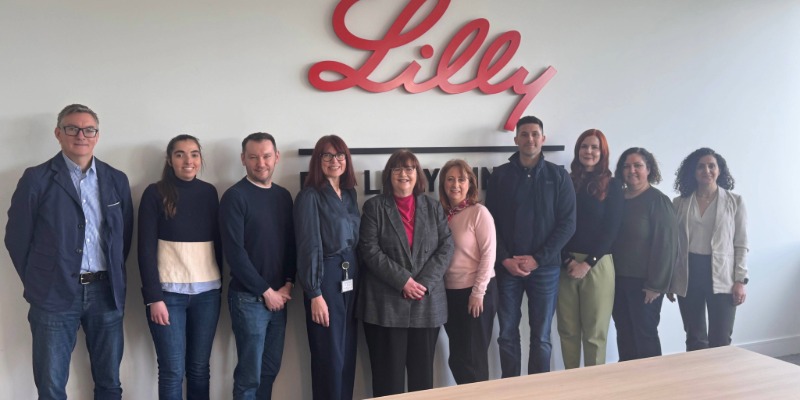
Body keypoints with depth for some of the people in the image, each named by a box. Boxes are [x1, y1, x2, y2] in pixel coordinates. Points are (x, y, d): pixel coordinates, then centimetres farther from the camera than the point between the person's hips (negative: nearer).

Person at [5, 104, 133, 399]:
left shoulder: (117, 180, 6)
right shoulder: (36, 179, -3)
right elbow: (17, 237, 1)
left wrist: (112, 277, 8)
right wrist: (38, 281, 4)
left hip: (106, 292, 3)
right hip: (55, 295, -2)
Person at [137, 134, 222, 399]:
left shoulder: (209, 192, 7)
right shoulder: (155, 193, -3)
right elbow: (146, 248, -6)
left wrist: (220, 283, 7)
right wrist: (153, 297, -10)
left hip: (207, 291, 3)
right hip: (169, 291, -3)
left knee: (200, 368, 9)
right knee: (172, 370, 2)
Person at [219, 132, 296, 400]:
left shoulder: (283, 196, 10)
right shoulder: (235, 196, -9)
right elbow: (234, 252, -14)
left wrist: (287, 286, -1)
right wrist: (266, 291, -11)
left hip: (279, 297, 6)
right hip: (249, 298, -6)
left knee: (270, 369, 13)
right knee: (250, 374, 0)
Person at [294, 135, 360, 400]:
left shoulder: (350, 194, 12)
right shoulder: (310, 196, -8)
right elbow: (309, 248, -13)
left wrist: (357, 281, 8)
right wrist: (315, 294, -16)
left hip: (351, 280, 7)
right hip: (325, 280, -6)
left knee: (348, 355, 11)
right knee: (329, 358, -1)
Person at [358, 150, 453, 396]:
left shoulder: (433, 207, 12)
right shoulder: (374, 207, 3)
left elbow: (446, 247, 4)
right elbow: (370, 250, -6)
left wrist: (424, 283, -10)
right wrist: (402, 281, -15)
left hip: (427, 303, 3)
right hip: (386, 303, -3)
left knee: (423, 372, 9)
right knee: (389, 374, 1)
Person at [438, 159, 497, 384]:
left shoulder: (479, 212, -9)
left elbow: (489, 254, -12)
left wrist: (478, 292, -15)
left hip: (476, 292, -5)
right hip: (449, 293, 5)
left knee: (472, 357, 5)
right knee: (457, 356, 13)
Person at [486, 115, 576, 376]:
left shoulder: (559, 176, 3)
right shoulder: (500, 175, 5)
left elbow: (567, 223, -3)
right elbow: (491, 221, 2)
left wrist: (538, 259, -11)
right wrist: (504, 259, -11)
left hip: (545, 268, -1)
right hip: (507, 268, 1)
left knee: (541, 337, 6)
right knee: (507, 335, 6)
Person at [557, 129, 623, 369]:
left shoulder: (612, 186, 4)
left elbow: (611, 230, -2)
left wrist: (588, 263, -10)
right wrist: (568, 260, -9)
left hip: (597, 265, -2)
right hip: (566, 264, 2)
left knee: (594, 331, 2)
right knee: (568, 329, 5)